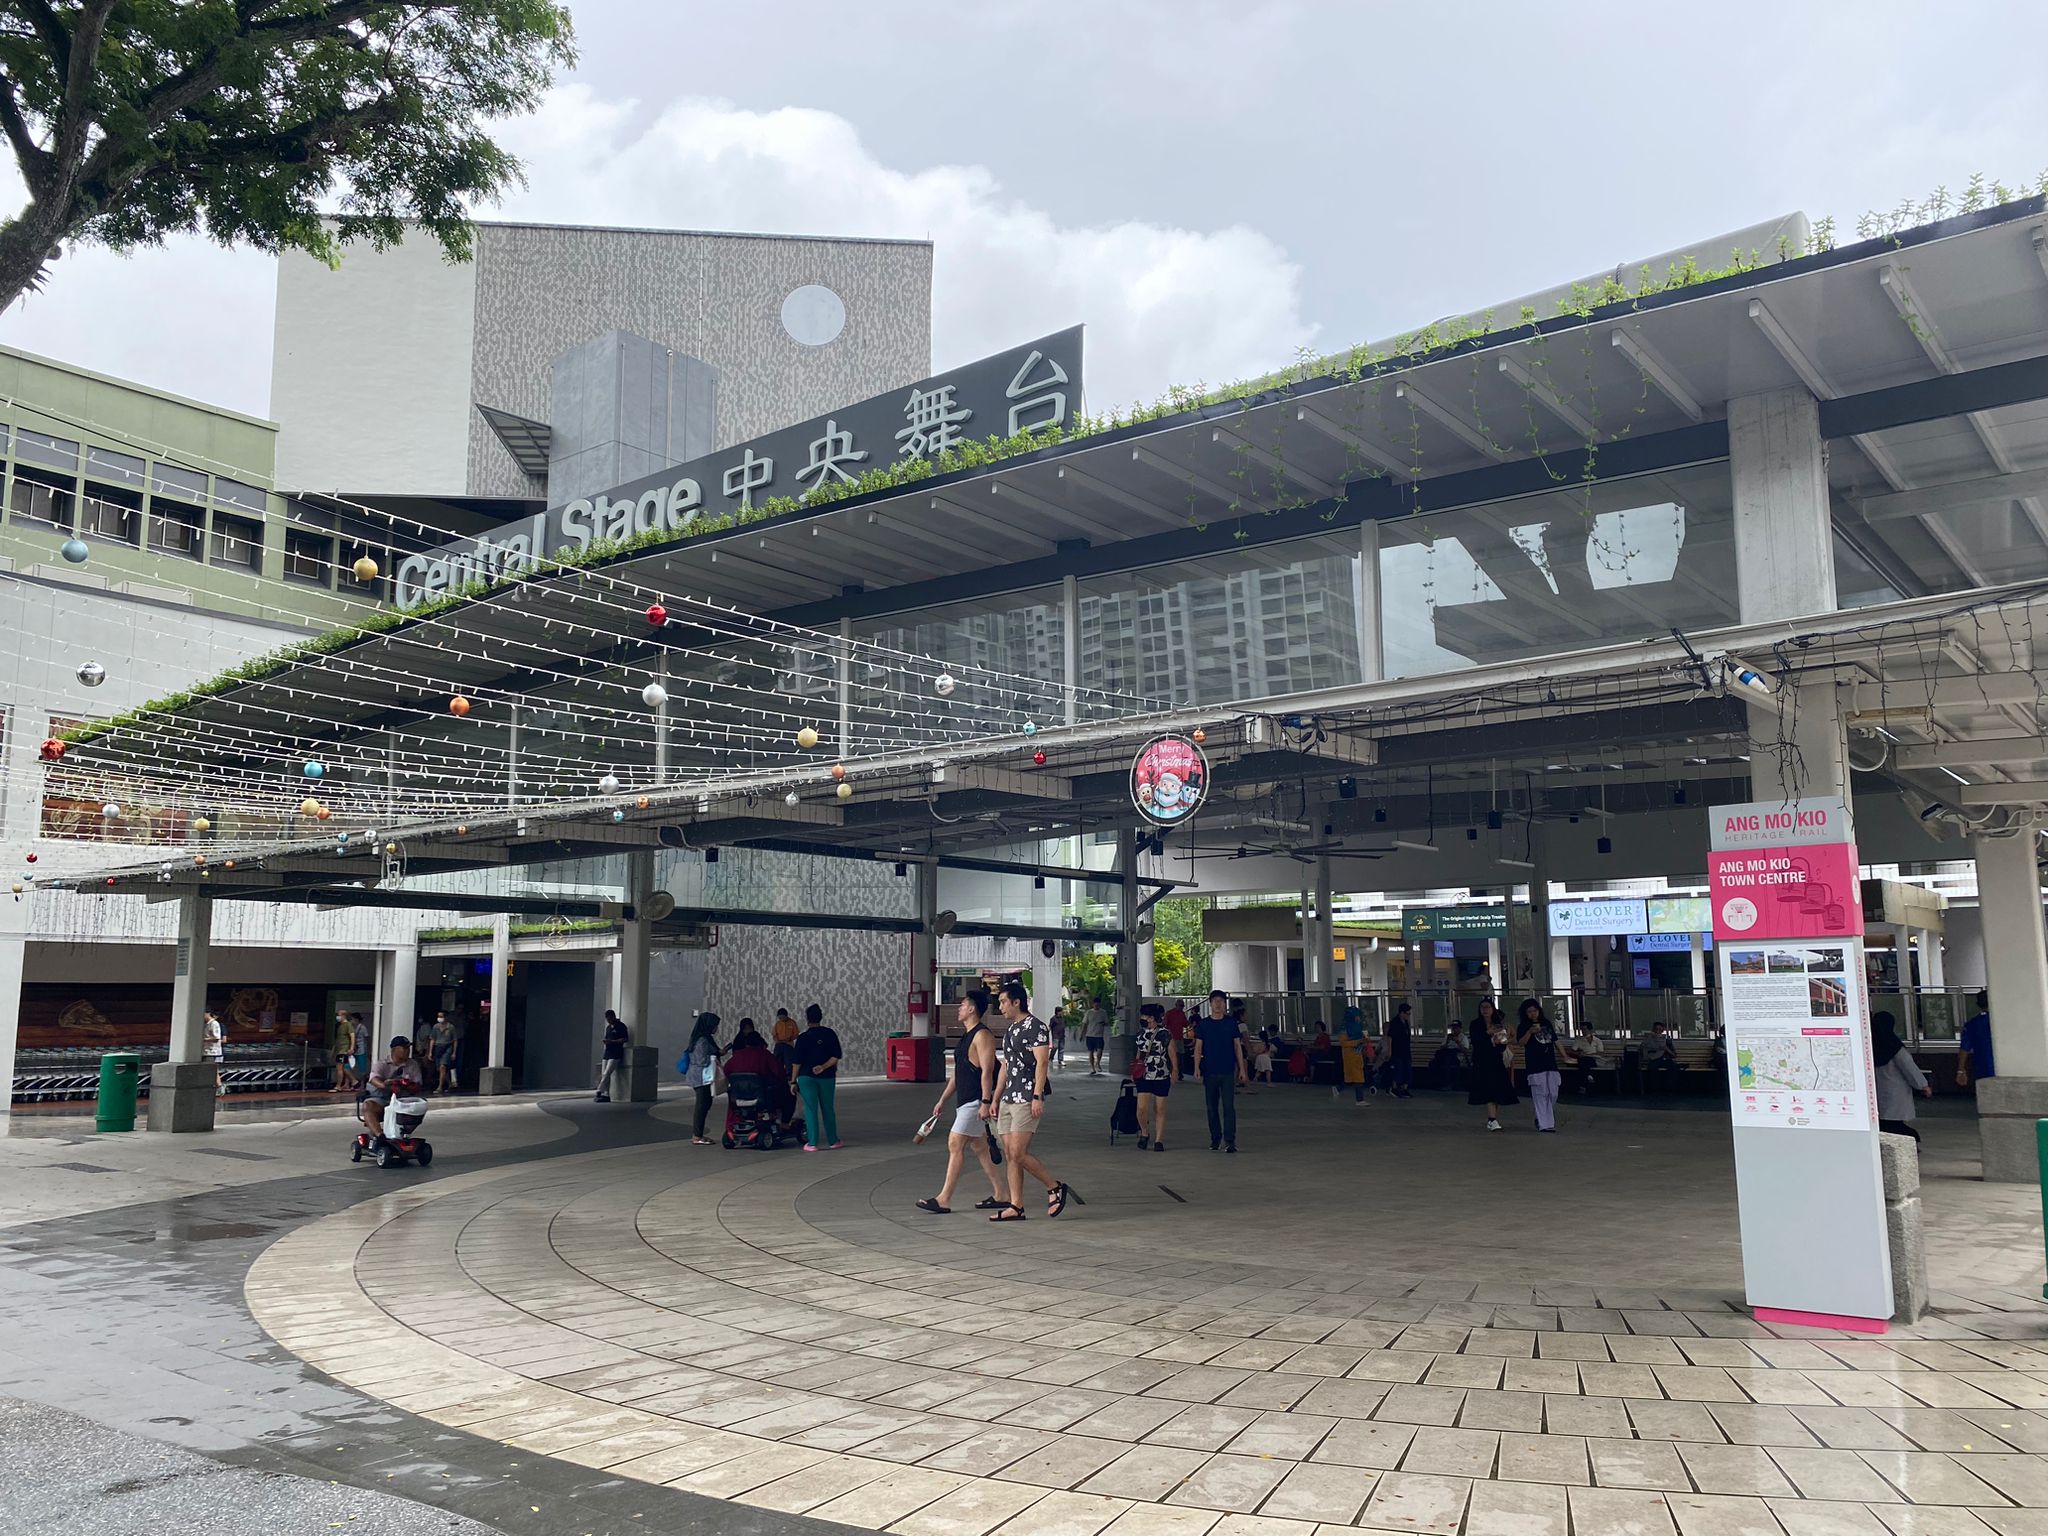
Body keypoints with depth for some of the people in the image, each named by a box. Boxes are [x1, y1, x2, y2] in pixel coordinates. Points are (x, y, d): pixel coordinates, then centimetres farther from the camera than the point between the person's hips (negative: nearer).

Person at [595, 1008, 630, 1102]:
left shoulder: (621, 1026, -5)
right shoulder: (608, 1027, 19)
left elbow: (625, 1039, -11)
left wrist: (612, 1041, -18)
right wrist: (605, 1041, 3)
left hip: (615, 1055, -8)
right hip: (607, 1054, 8)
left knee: (606, 1074, -16)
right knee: (603, 1075, 2)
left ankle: (599, 1092, -17)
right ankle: (606, 1095, 5)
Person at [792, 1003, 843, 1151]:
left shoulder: (803, 1038, -6)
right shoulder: (830, 1034, 0)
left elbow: (797, 1061, -6)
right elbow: (836, 1056, -5)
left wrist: (794, 1080, -1)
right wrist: (823, 1067, -10)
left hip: (807, 1077, -2)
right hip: (827, 1077, 2)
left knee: (811, 1109, 0)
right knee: (828, 1108, 13)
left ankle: (812, 1143, -3)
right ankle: (833, 1141, 19)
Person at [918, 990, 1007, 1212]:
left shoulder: (982, 1035, -13)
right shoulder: (966, 1036, 18)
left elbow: (987, 1071, -20)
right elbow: (957, 1072, 22)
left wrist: (986, 1102, -26)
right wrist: (942, 1101, 22)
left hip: (976, 1101, -10)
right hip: (965, 1101, 10)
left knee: (955, 1145, -9)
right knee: (979, 1148, 12)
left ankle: (944, 1200, -7)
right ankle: (1001, 1195, 18)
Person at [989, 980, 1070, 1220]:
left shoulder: (1035, 1027, -8)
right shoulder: (1010, 1030, 19)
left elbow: (1041, 1063, -16)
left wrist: (1037, 1097, -22)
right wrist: (995, 1100, 22)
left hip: (1027, 1101, -9)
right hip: (1008, 1100, 9)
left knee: (1018, 1153, -14)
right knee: (1010, 1155, 5)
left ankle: (1055, 1187, 3)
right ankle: (1016, 1207, 8)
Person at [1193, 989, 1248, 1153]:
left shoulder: (1231, 1023, 5)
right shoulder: (1203, 1024, 5)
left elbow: (1237, 1046, 8)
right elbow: (1198, 1047, 4)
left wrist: (1241, 1069, 4)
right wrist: (1197, 1067, -9)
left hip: (1228, 1072, -1)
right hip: (1209, 1072, 1)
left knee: (1229, 1107, -9)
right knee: (1212, 1107, 8)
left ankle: (1229, 1141, -9)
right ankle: (1215, 1139, 19)